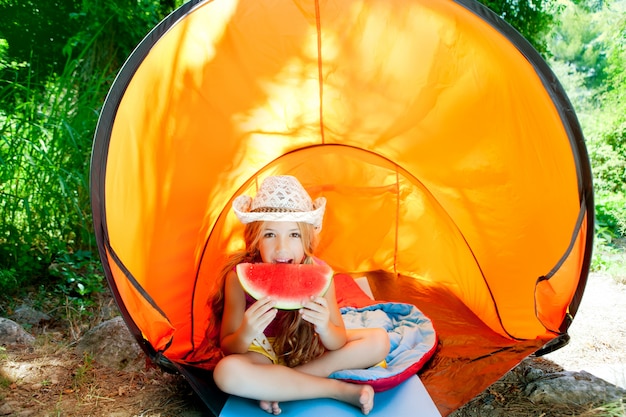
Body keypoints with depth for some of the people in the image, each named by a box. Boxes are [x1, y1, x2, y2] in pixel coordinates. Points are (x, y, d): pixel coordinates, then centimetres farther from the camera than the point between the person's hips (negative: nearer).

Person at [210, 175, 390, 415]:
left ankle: (278, 384, -20)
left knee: (379, 341, -14)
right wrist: (245, 335, -44)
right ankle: (341, 390, -22)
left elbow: (338, 343, -16)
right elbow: (227, 348, -20)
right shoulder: (240, 276, -25)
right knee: (226, 372, -37)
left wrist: (325, 328, -41)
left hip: (307, 349, 3)